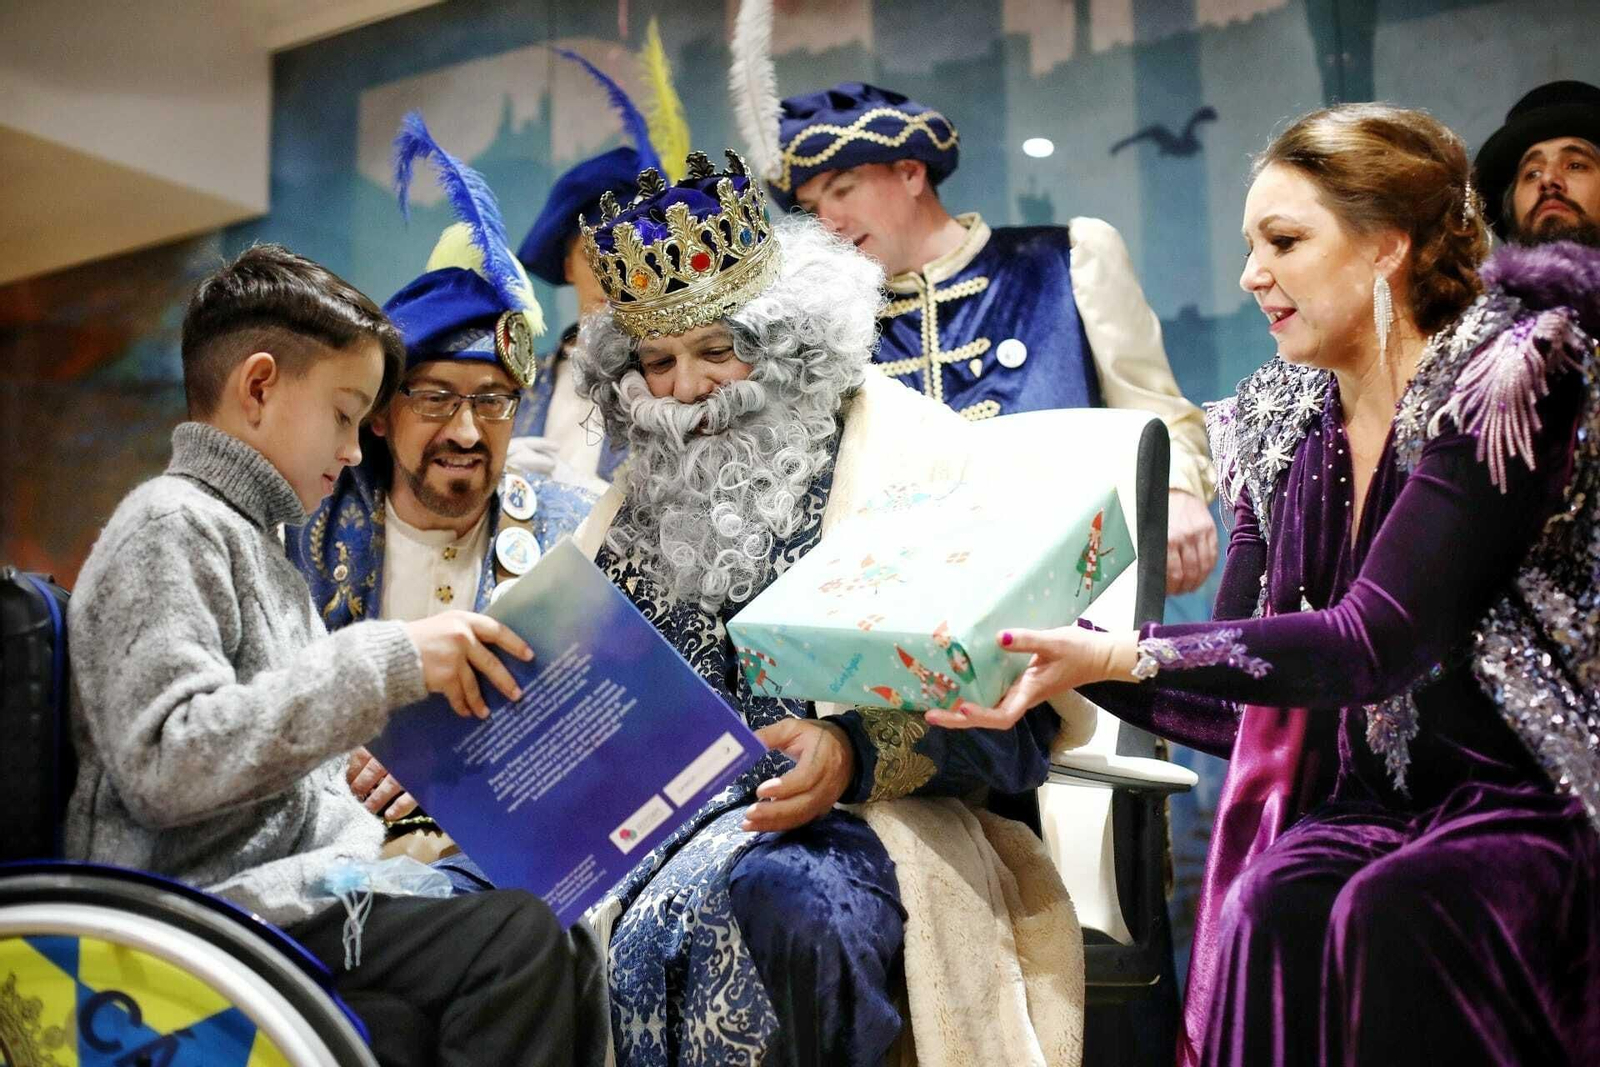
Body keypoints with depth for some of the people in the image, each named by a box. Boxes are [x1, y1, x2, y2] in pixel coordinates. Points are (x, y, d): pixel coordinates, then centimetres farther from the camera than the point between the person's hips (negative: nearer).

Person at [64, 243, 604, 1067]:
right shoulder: (169, 524, -7)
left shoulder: (246, 535, 24)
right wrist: (384, 665, -25)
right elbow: (163, 765, -22)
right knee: (522, 936, -26)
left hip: (285, 899, 10)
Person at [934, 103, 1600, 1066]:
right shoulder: (1282, 420, 7)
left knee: (1389, 920, -33)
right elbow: (1242, 709, 6)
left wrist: (1118, 655, -27)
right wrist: (1059, 651, -7)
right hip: (1376, 803, 4)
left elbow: (1374, 641, -22)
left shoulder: (1506, 375, -11)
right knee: (1276, 908, -28)